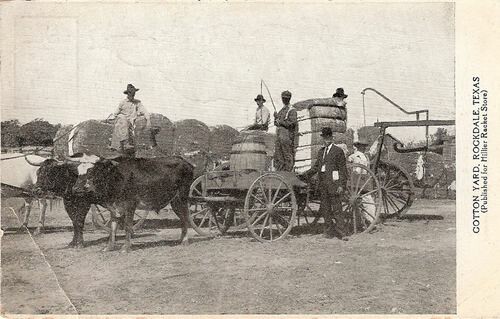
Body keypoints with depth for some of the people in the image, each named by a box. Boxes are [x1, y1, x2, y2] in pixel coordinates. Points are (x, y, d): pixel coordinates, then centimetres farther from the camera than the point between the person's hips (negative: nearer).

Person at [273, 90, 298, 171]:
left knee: (288, 156, -4)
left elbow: (291, 123, -16)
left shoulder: (292, 110, -6)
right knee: (278, 156, 8)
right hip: (279, 135, 8)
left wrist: (280, 121, -11)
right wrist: (276, 117, 0)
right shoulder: (281, 110, 20)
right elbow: (276, 123, 21)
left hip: (287, 136, -8)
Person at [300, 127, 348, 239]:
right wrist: (304, 175, 9)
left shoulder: (338, 151, -2)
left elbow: (343, 170, -5)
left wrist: (341, 185, -12)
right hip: (323, 184, 6)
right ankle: (329, 231, 17)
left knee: (336, 208, -4)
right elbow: (316, 167, 20)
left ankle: (341, 232, 3)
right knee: (325, 208, 8)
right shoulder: (321, 151, 17)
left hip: (334, 184, -6)